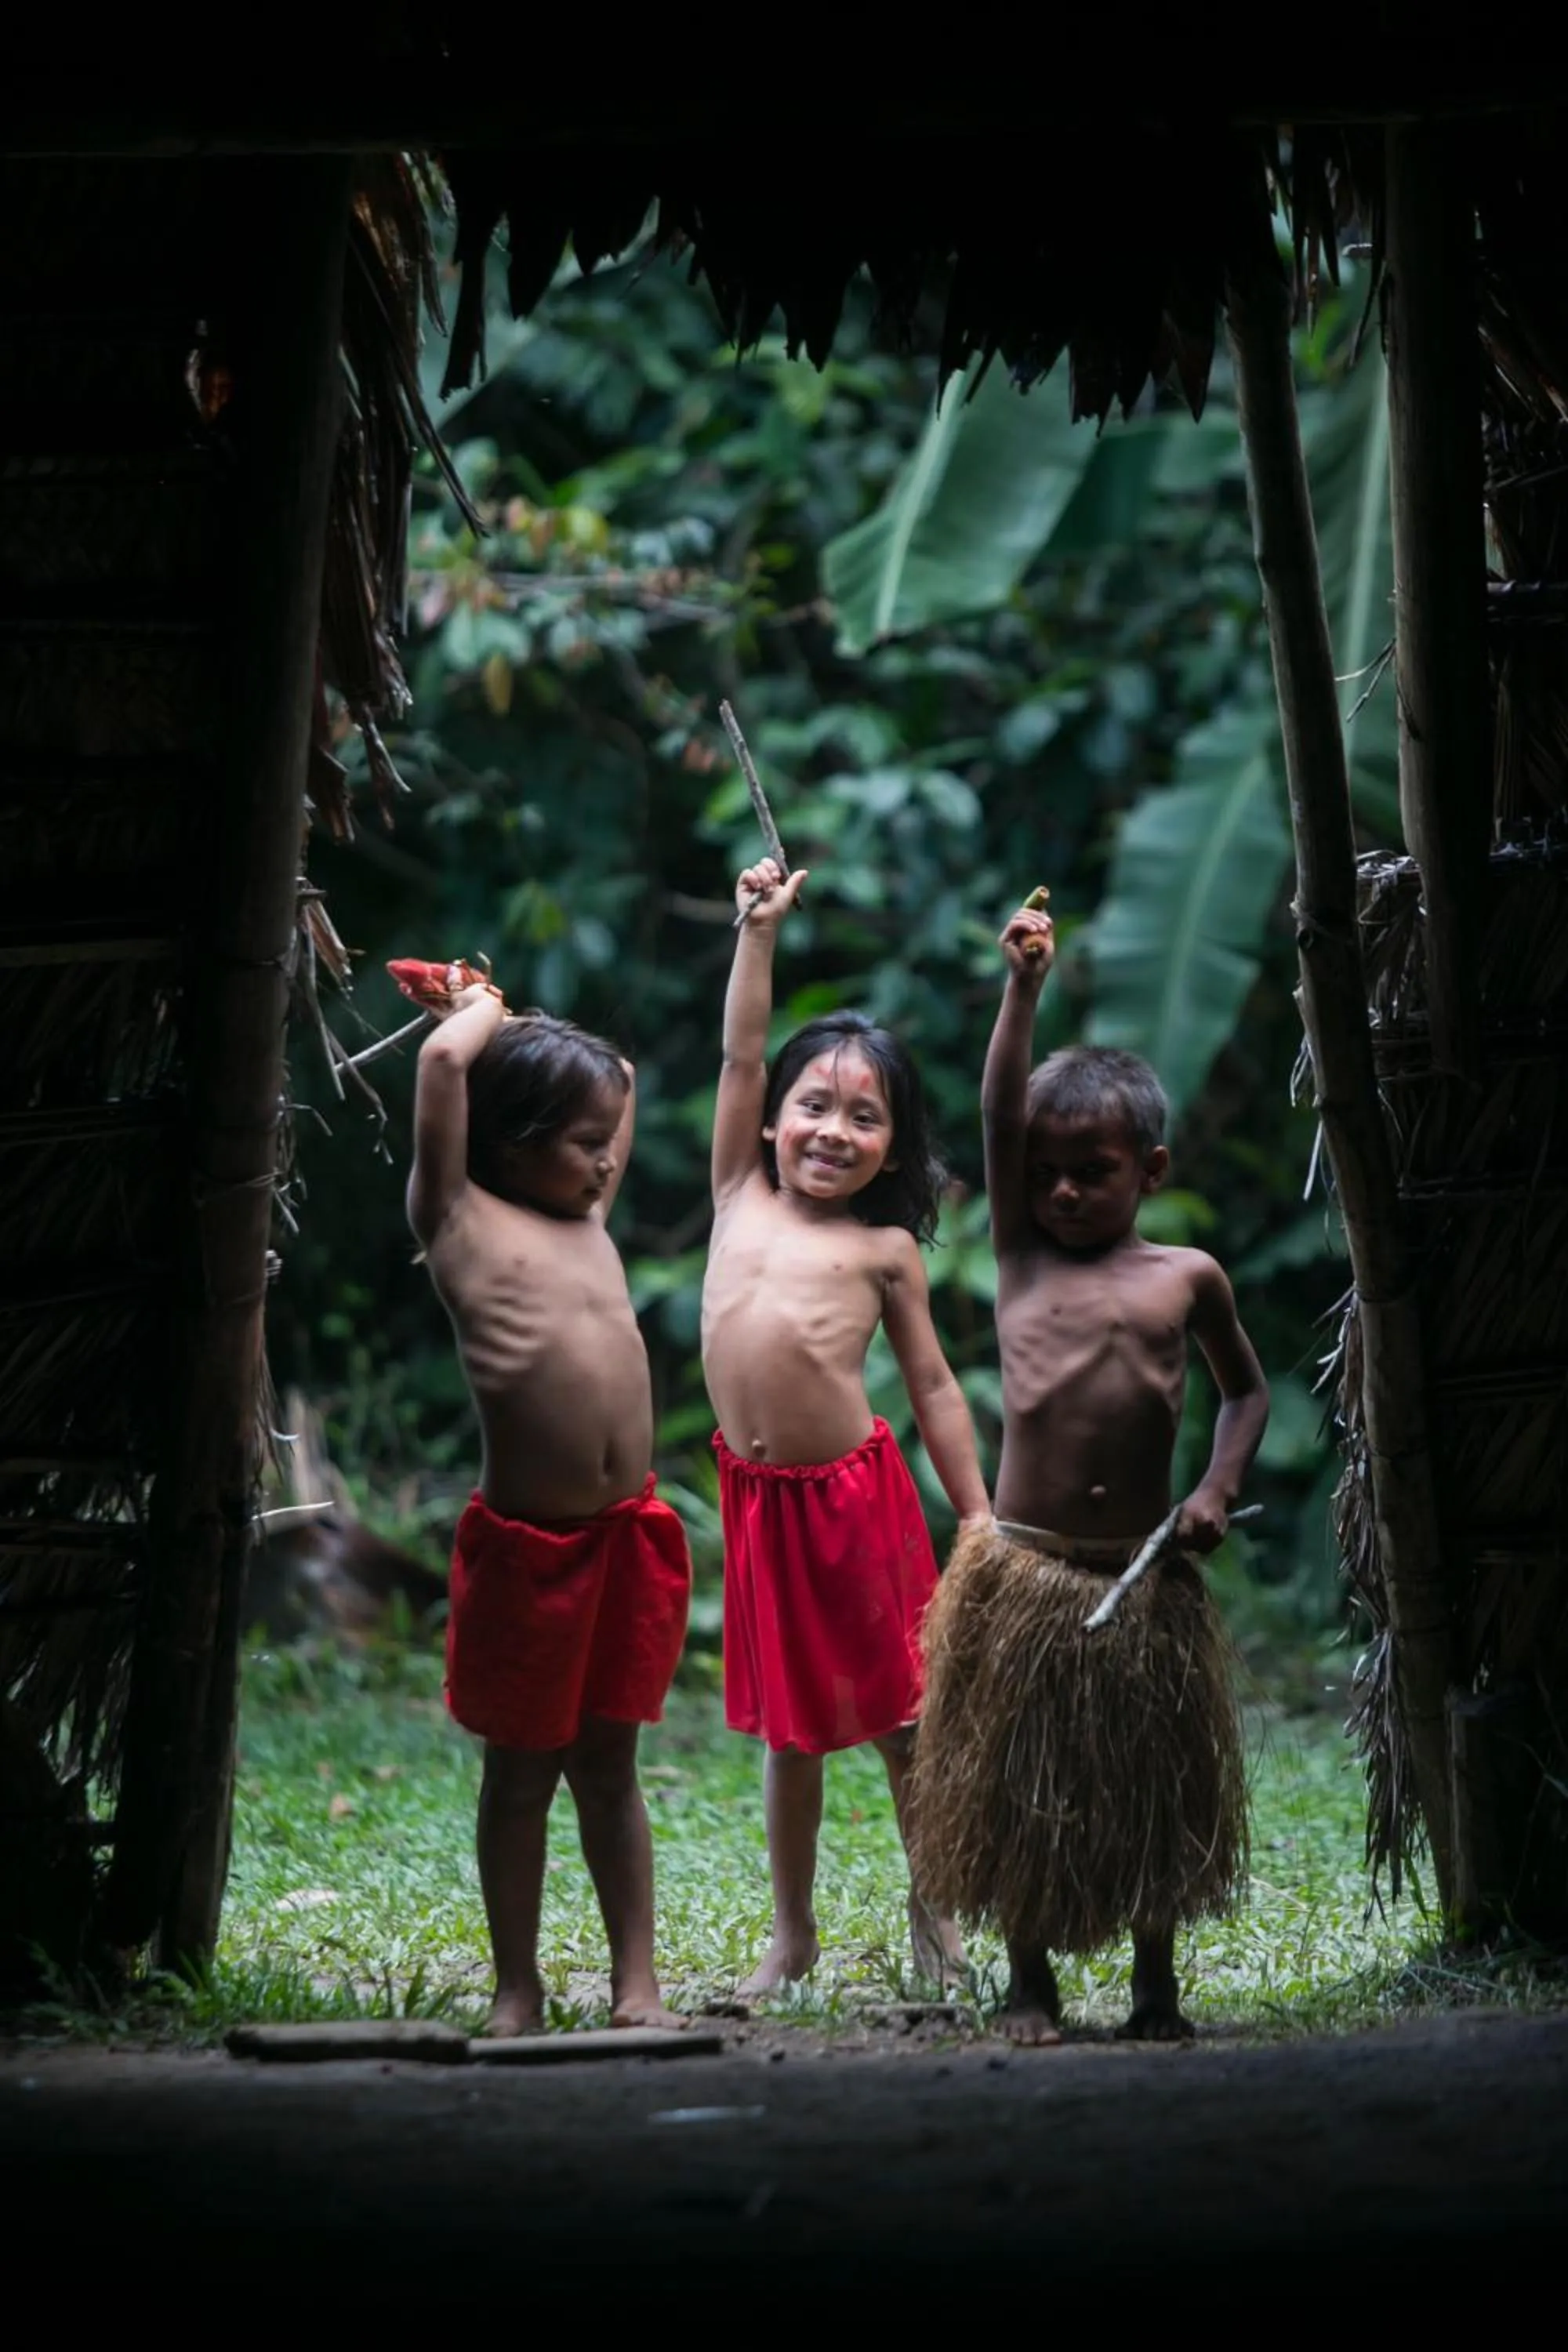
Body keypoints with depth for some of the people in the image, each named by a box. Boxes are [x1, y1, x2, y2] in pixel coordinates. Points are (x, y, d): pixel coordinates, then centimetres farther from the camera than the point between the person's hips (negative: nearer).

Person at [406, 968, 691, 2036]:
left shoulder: (591, 1219, 13)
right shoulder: (463, 1221, -5)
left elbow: (618, 1082, 28)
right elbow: (446, 1062, -16)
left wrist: (527, 1033, 20)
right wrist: (485, 1014, 3)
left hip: (629, 1535, 5)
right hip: (527, 1543, -5)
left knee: (608, 1766, 12)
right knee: (521, 1773, 7)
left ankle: (637, 1981, 14)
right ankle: (518, 1988, 15)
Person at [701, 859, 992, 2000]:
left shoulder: (885, 1250, 3)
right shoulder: (742, 1201, 9)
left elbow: (932, 1385, 5)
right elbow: (740, 1056, 4)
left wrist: (981, 1519, 4)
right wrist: (761, 928, 1)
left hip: (859, 1494, -2)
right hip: (761, 1499, 2)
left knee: (901, 1713, 6)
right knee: (788, 1725, 10)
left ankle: (933, 1909, 21)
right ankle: (793, 1934, 19)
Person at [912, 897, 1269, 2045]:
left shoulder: (1188, 1279, 5)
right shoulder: (1023, 1256, 4)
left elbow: (1248, 1390, 18)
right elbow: (999, 1115, -5)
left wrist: (1219, 1489, 1)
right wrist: (1025, 985, -12)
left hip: (1146, 1576, 0)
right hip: (1026, 1569, 0)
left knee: (1155, 1783, 8)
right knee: (1020, 1780, 6)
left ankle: (1157, 1987, 20)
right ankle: (1031, 1984, 17)